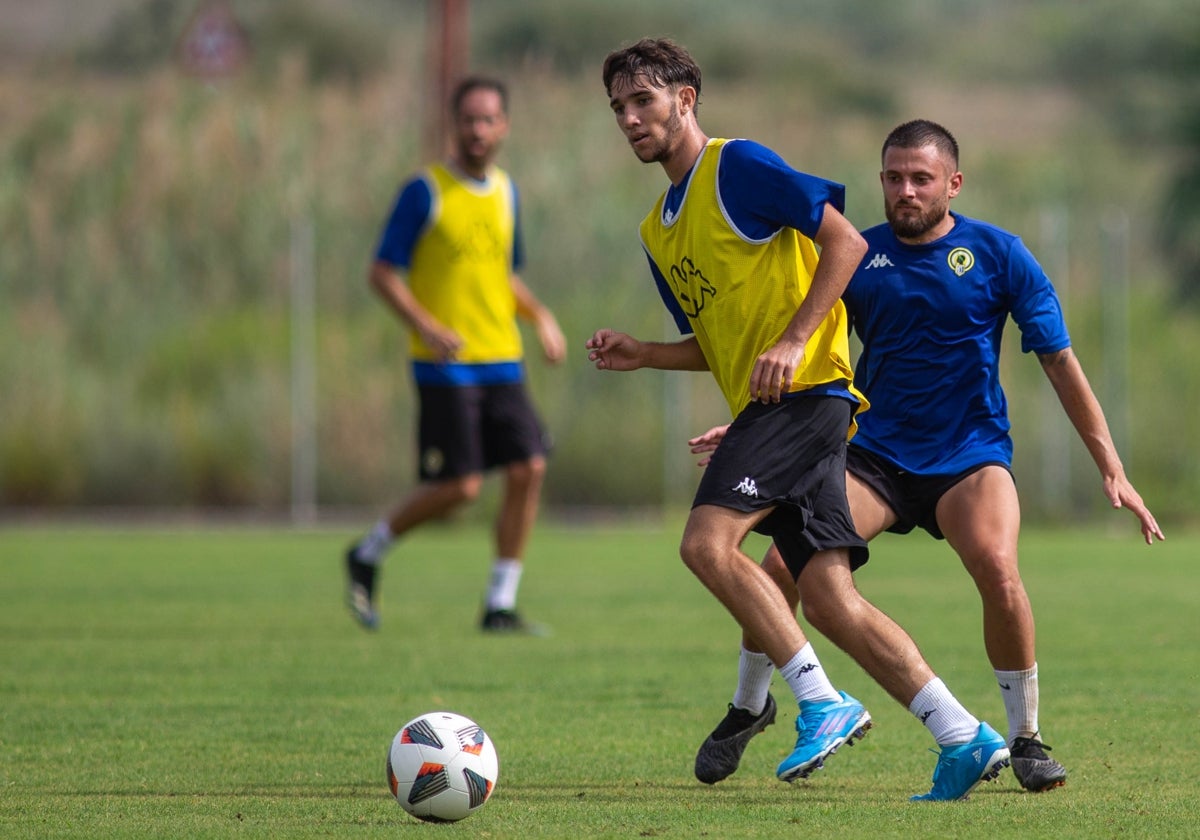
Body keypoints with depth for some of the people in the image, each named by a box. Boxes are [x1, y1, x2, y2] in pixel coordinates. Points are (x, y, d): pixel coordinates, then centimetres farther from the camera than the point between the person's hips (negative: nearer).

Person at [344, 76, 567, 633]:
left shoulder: (505, 192, 14)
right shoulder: (425, 192, -6)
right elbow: (383, 272, -7)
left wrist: (539, 317, 8)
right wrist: (425, 326, -21)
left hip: (501, 362, 6)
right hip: (446, 364, -6)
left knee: (528, 470, -6)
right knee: (459, 486, -11)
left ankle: (501, 605, 2)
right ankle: (367, 555, 13)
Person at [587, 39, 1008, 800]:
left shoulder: (738, 167, -4)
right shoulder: (658, 232, 22)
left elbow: (845, 241, -10)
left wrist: (794, 342, -18)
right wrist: (641, 356, 10)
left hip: (806, 389, -9)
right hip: (764, 407, 9)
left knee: (708, 541, -20)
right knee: (835, 597, -1)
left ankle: (824, 704, -18)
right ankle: (966, 738, -2)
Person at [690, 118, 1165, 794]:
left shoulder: (998, 254, -3)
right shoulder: (859, 257, 3)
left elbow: (1060, 362, -2)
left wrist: (1112, 470, -6)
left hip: (969, 455, -2)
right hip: (875, 452, 2)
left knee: (998, 568, -29)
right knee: (783, 563, -17)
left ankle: (1027, 738, -10)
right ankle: (749, 706, 11)